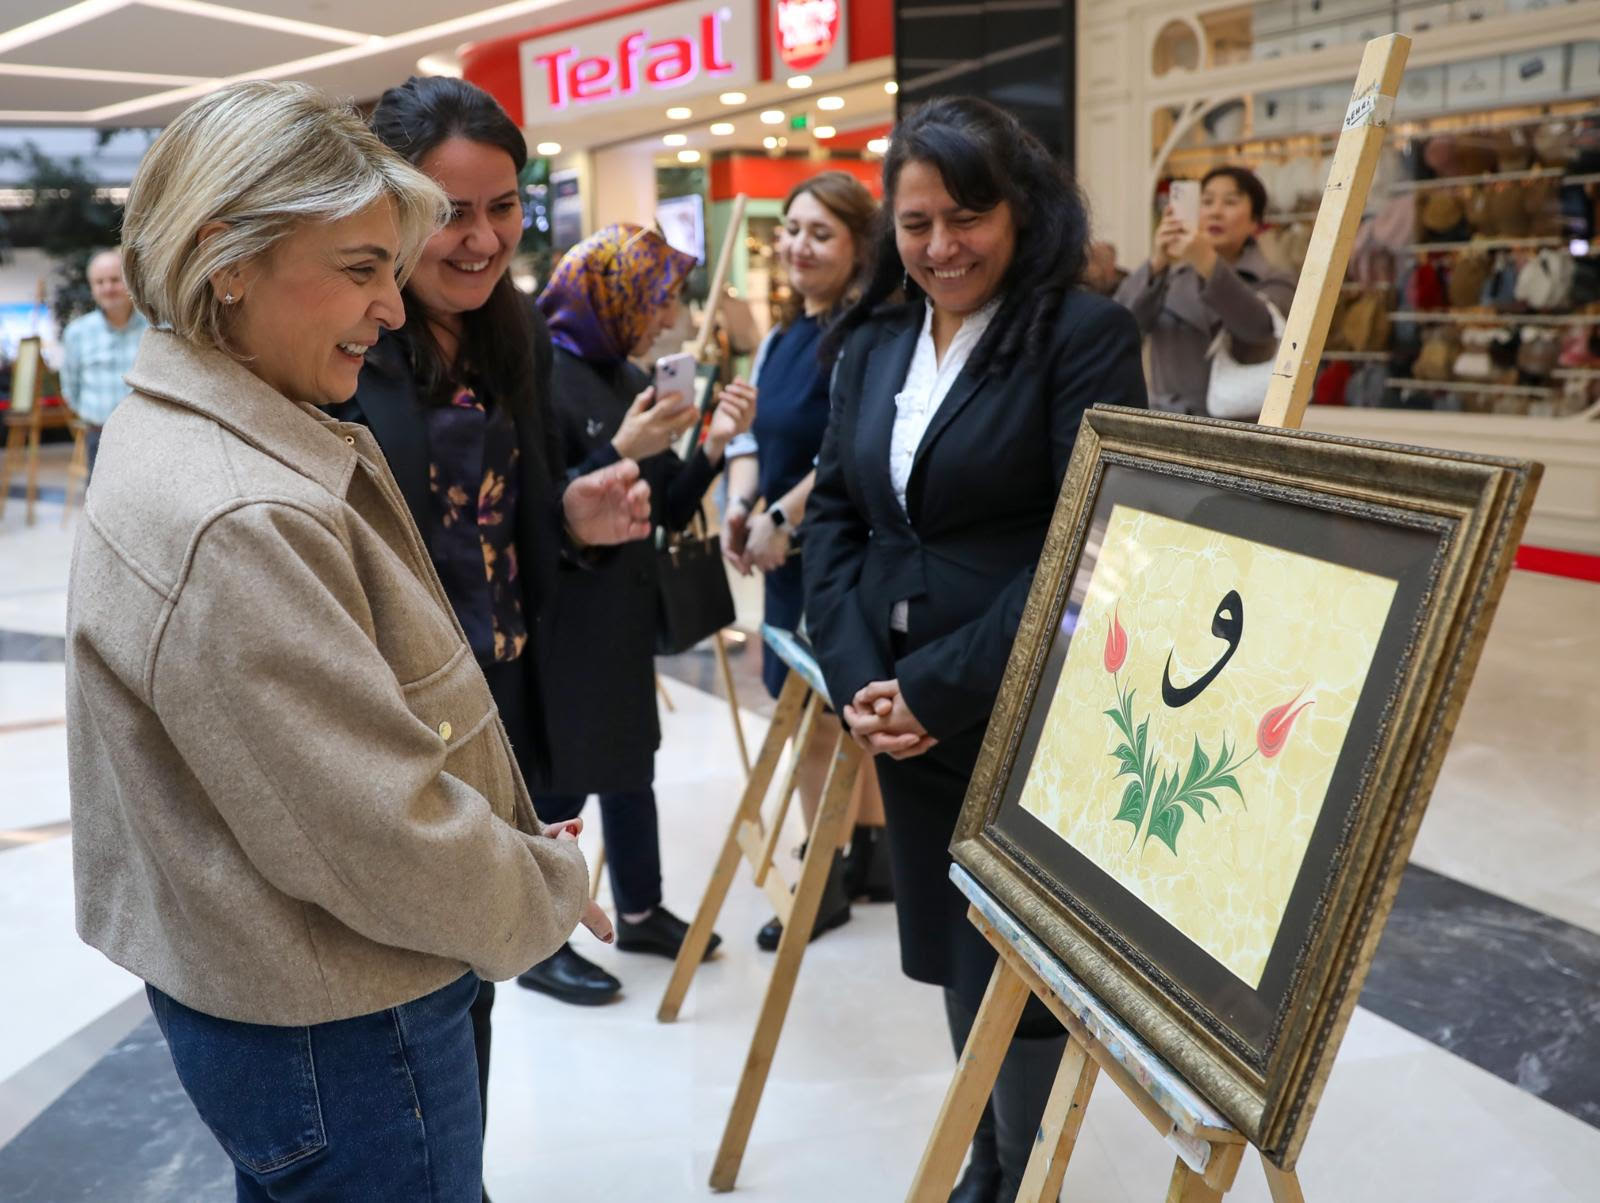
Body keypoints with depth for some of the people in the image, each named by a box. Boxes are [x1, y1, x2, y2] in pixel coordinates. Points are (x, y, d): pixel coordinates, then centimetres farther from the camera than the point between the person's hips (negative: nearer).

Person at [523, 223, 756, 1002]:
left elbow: (668, 512, 9)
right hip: (561, 623, -8)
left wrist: (713, 444, -6)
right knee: (558, 781, 4)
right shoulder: (543, 378, -16)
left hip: (625, 616, 8)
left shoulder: (629, 378, 7)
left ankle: (640, 913, 35)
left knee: (631, 763, 18)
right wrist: (620, 453, -27)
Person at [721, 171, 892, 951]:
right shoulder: (780, 337, 13)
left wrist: (783, 517, -19)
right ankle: (868, 855, 26)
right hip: (789, 550, 8)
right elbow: (754, 433, 15)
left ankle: (832, 875, 14)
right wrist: (739, 505, -2)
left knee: (824, 711, -1)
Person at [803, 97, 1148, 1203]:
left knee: (1016, 961, 4)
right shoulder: (872, 341, 10)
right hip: (895, 711, 6)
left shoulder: (1085, 333, -9)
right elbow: (834, 511, 9)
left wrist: (940, 688, -16)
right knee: (949, 949, 16)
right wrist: (854, 677, -5)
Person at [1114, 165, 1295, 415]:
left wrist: (1208, 263, -31)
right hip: (1166, 420, 2)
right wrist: (1157, 261, -23)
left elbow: (1261, 327, -19)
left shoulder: (1273, 282, 5)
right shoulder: (1171, 273, 12)